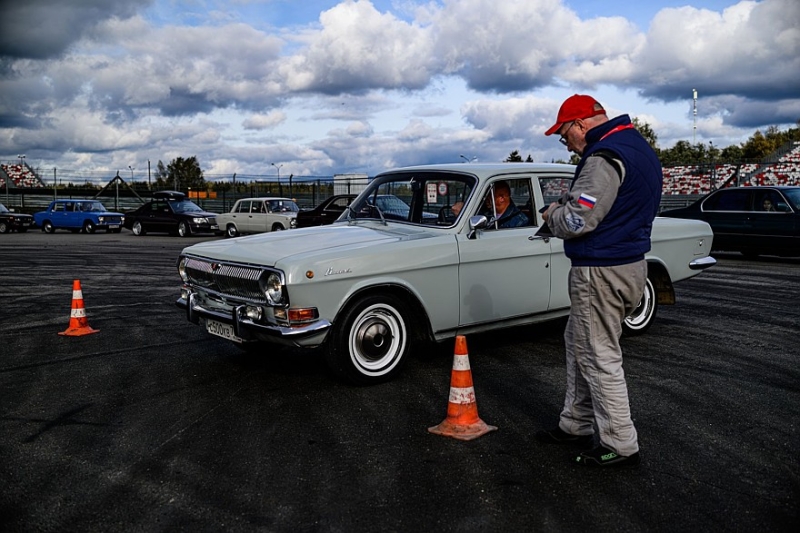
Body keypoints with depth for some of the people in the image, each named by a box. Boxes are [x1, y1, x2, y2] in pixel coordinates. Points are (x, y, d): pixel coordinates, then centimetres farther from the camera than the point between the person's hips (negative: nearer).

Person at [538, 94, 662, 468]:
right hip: (629, 265, 11)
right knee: (578, 345, 20)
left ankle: (620, 446, 10)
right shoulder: (639, 148, 15)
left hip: (601, 272, -11)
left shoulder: (605, 157, -19)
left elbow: (577, 220, -24)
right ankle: (576, 424, 31)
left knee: (599, 357, -1)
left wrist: (553, 214, -3)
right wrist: (564, 207, 10)